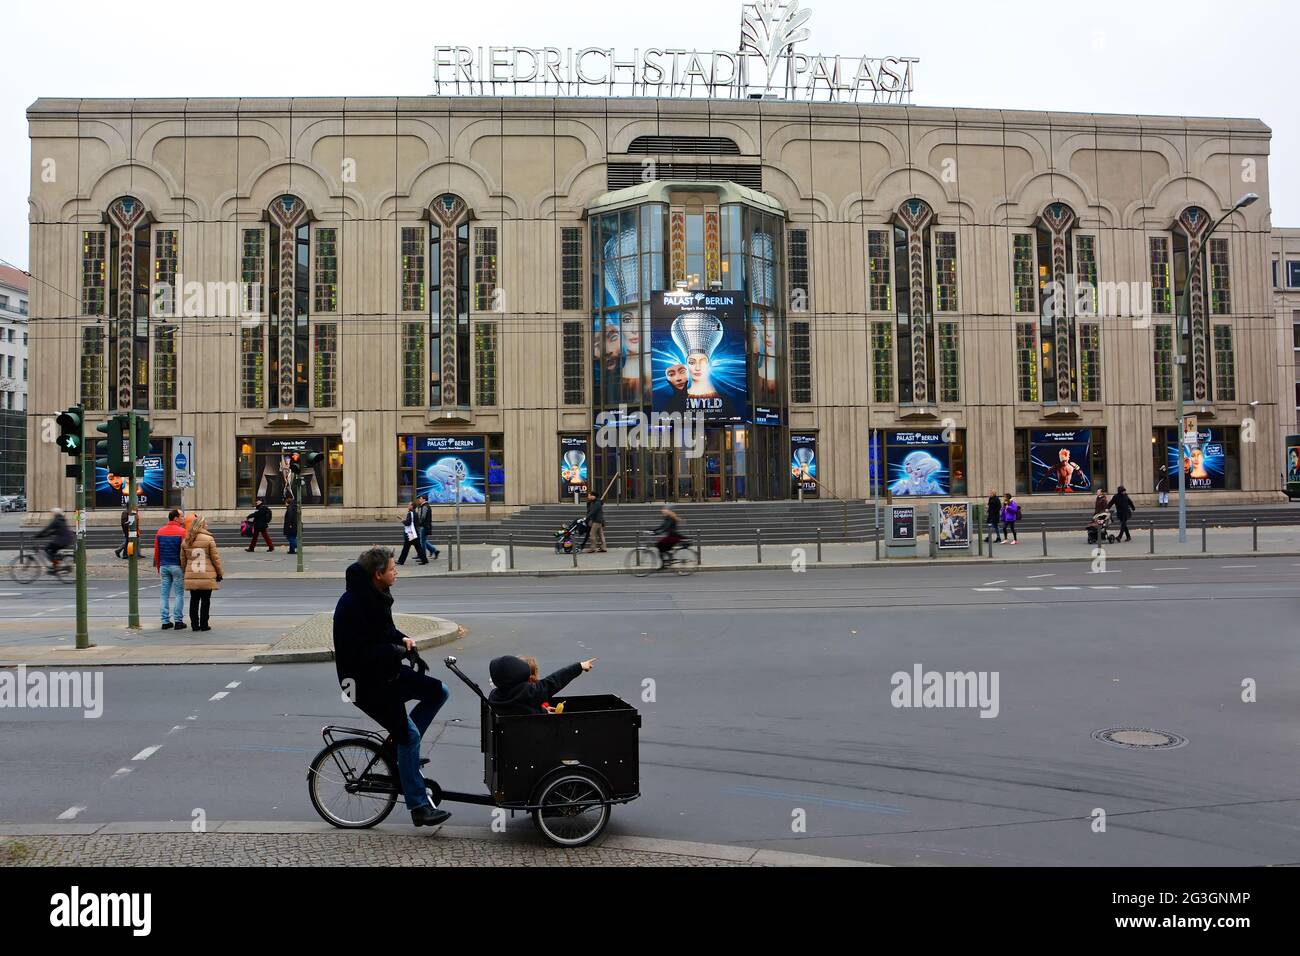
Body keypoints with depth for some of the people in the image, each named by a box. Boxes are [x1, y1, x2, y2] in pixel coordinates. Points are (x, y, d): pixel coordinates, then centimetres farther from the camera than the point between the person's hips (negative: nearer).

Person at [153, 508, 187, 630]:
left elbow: (156, 551, 11)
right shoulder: (182, 531, -10)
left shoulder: (160, 532, 8)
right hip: (177, 566, -5)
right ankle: (178, 621, 0)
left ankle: (165, 621, 9)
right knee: (179, 594, 1)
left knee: (164, 594, 8)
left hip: (164, 566, 5)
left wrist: (158, 567, 19)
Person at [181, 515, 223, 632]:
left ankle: (195, 624, 14)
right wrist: (219, 573, 4)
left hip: (191, 576, 4)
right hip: (207, 576, -4)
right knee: (205, 600, 4)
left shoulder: (185, 541, 5)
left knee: (194, 600, 12)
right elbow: (215, 558, -5)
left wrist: (186, 572, 22)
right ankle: (204, 625, 6)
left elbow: (183, 560, 11)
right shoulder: (209, 539, -8)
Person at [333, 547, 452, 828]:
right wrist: (399, 650, -20)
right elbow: (361, 653, -28)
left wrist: (402, 638, 0)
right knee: (409, 735, -10)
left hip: (386, 673, 9)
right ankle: (419, 807, -3)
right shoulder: (354, 604, -24)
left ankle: (399, 743, 12)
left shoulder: (377, 596, 5)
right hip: (365, 682, -9)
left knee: (439, 691, 5)